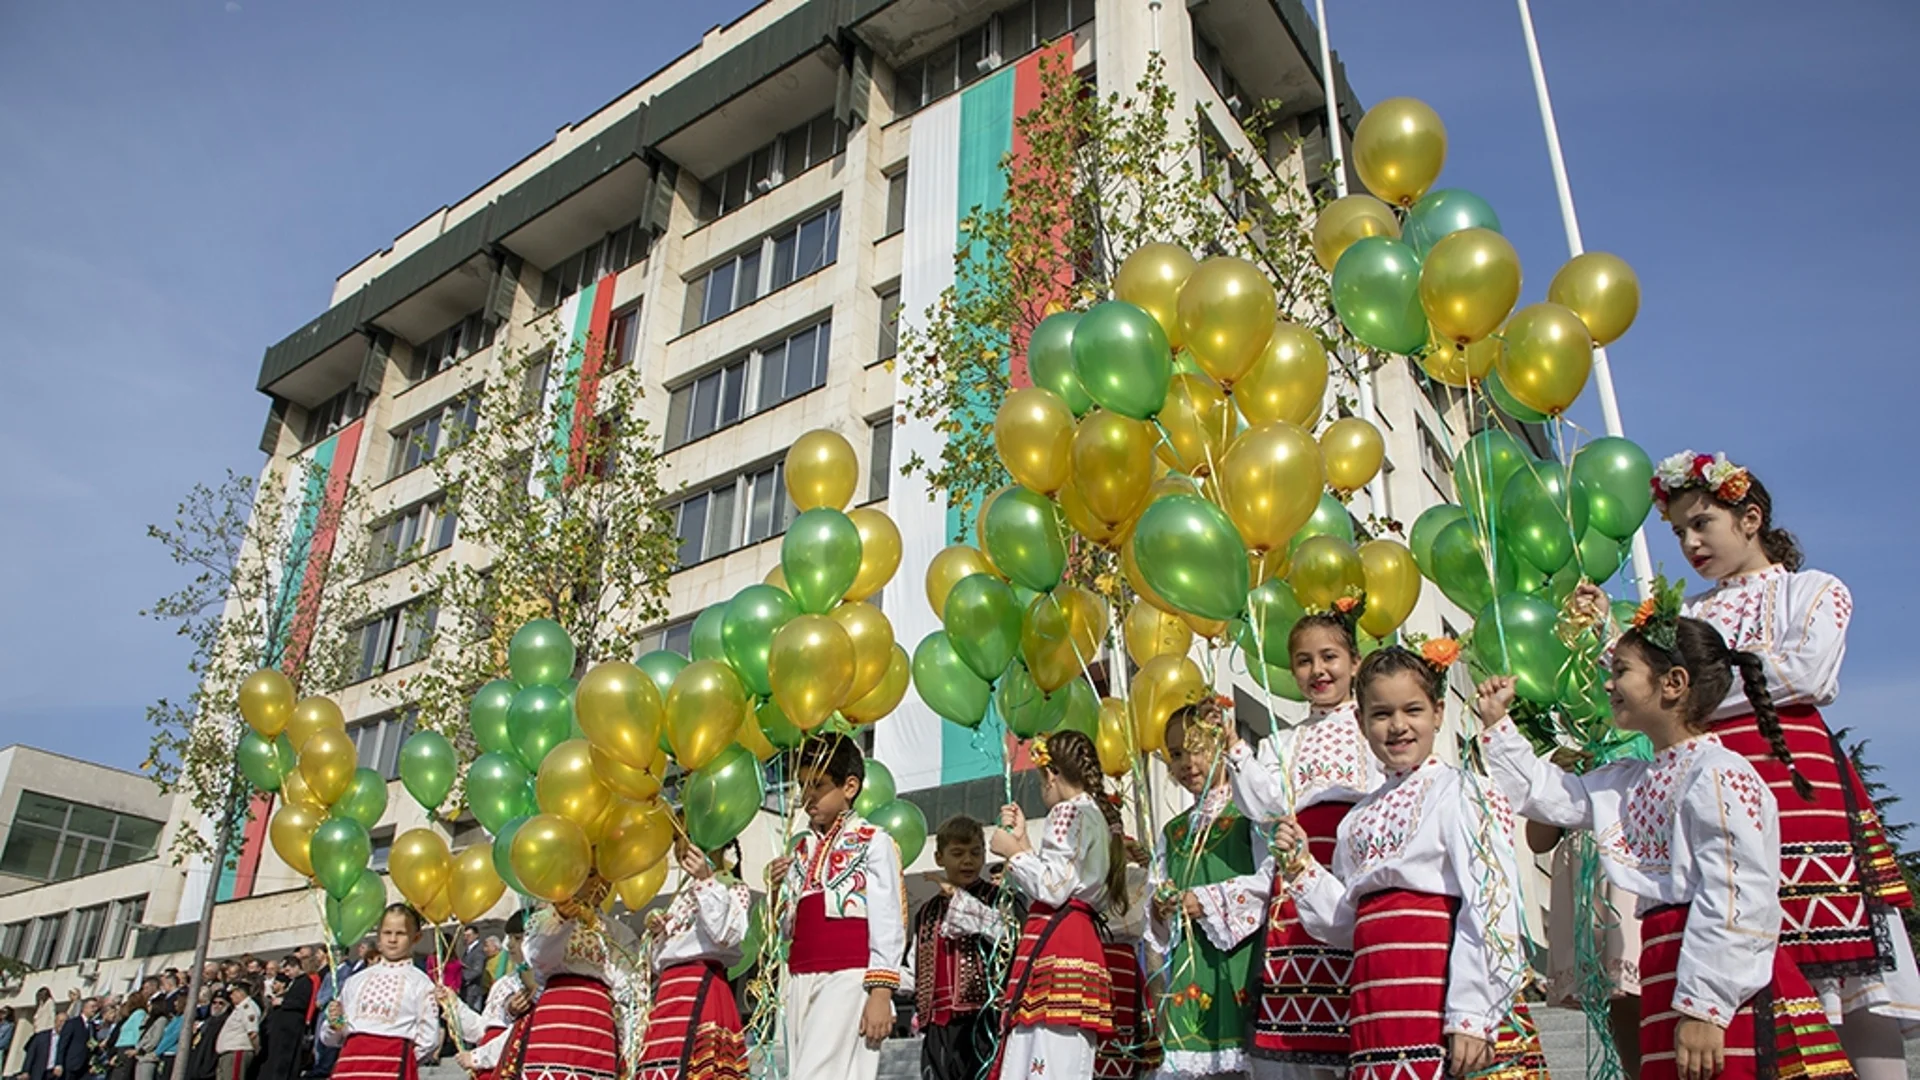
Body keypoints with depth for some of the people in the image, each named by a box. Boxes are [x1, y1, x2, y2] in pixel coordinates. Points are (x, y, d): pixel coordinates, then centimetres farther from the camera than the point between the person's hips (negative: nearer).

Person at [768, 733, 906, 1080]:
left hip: (849, 978, -6)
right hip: (801, 980, 6)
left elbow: (888, 924, -2)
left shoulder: (873, 842, 3)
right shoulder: (800, 848, 20)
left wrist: (881, 992, -11)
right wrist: (779, 890, 3)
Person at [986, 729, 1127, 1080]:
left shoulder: (1069, 812, -4)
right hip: (1081, 939, 10)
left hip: (1054, 942, -10)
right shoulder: (1098, 817, 23)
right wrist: (1021, 840, 24)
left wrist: (1011, 851, -3)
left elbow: (1053, 888, -16)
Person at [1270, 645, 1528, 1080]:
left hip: (1436, 993, -6)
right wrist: (1300, 869, 5)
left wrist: (1471, 1016, -17)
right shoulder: (1361, 816, 18)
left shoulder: (1459, 792, -3)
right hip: (1375, 1004, 6)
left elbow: (1490, 903, -12)